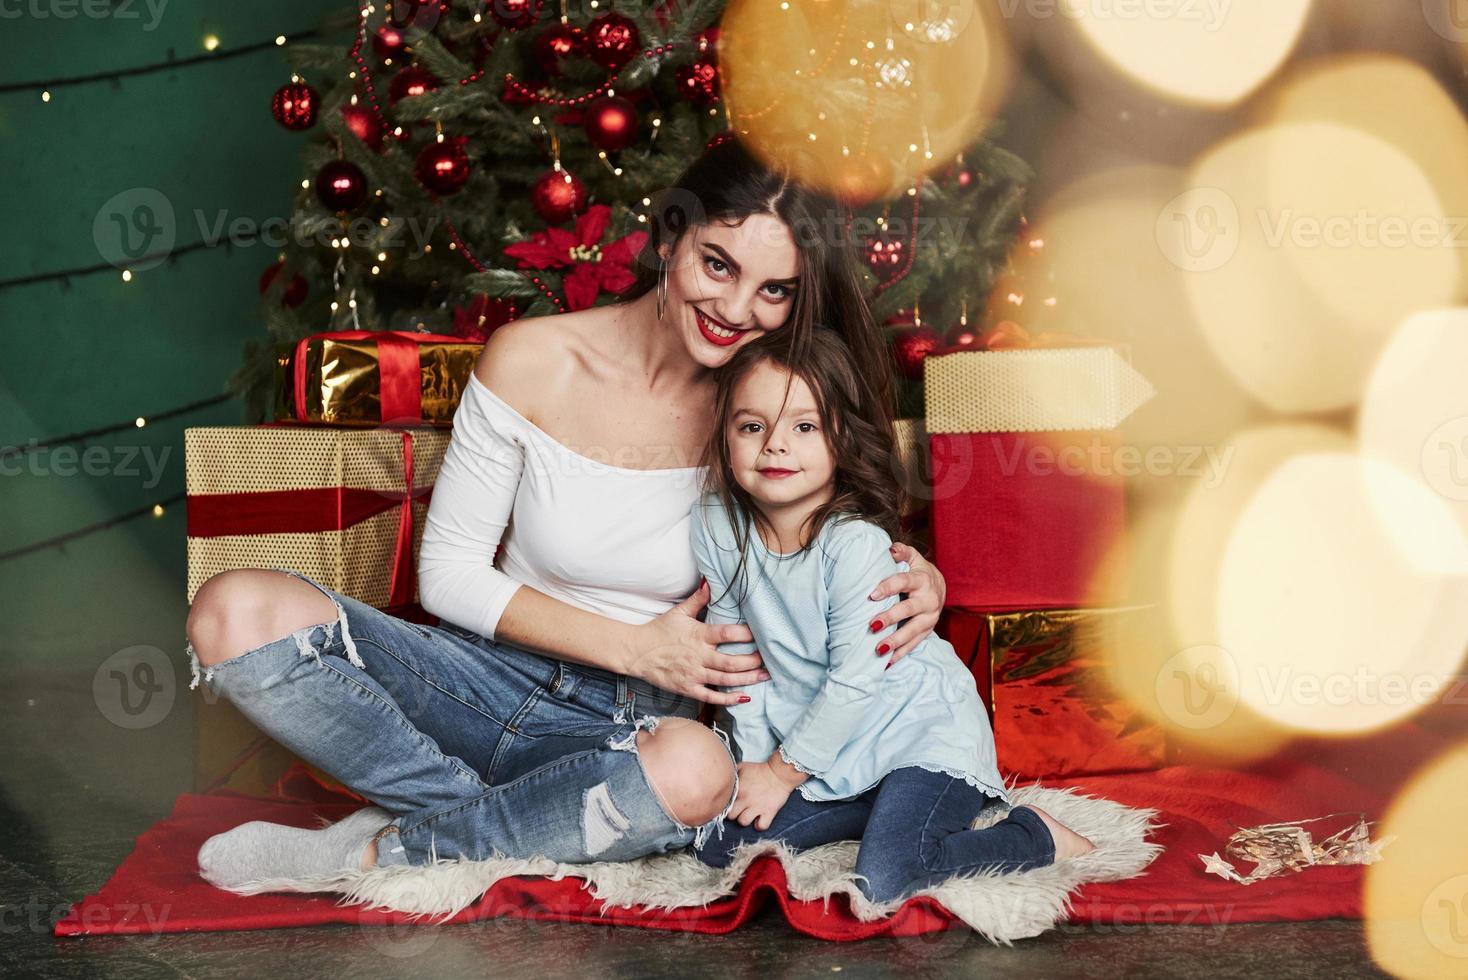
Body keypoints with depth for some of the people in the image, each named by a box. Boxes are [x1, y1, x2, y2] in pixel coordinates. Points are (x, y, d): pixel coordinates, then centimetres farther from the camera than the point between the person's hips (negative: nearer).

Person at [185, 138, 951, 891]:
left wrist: (915, 577, -16)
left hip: (622, 725, 0)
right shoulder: (532, 361, -8)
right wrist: (635, 647, -14)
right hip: (492, 677, 1)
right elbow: (449, 571, -5)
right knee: (235, 611, -21)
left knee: (695, 771, -39)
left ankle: (377, 853, -18)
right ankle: (513, 821, -18)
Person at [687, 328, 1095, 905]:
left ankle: (1037, 836, 1)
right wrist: (755, 758, -1)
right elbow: (736, 648, 2)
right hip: (818, 743, 7)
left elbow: (856, 679, -21)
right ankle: (892, 806, 11)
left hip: (920, 732, -6)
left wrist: (781, 773, -13)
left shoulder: (856, 544, -25)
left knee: (882, 883, -25)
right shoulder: (715, 526, -8)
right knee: (719, 845, -4)